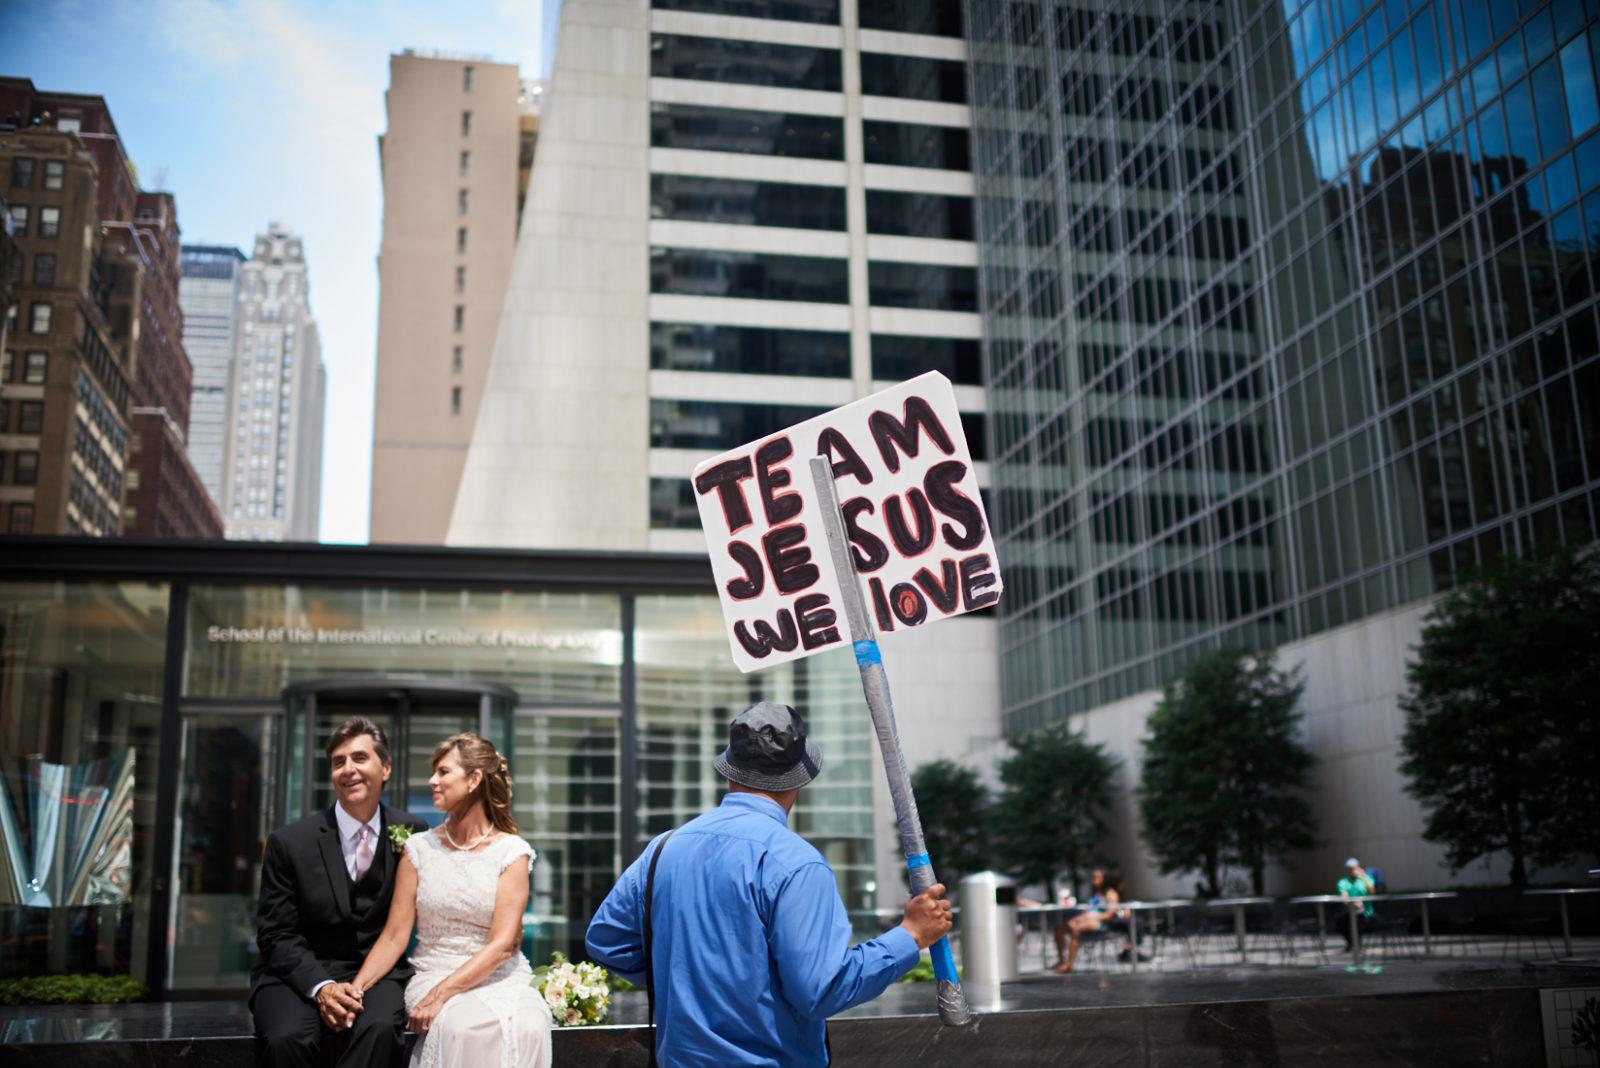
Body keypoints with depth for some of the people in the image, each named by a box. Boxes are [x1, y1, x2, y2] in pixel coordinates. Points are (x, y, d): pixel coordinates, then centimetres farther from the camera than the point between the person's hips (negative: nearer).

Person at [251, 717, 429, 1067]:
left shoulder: (413, 833, 1)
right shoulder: (289, 842, -2)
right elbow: (276, 934, -2)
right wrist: (321, 986, -19)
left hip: (379, 973, 1)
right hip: (301, 974, 0)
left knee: (380, 1027, -34)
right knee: (285, 1038, -33)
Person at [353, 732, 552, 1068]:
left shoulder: (512, 852, 0)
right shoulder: (420, 848, 7)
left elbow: (501, 945, -9)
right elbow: (395, 934, 4)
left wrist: (440, 994, -20)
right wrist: (357, 987, -12)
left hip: (499, 976, 0)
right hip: (433, 973, 1)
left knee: (526, 1027, -34)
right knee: (463, 1026, -35)